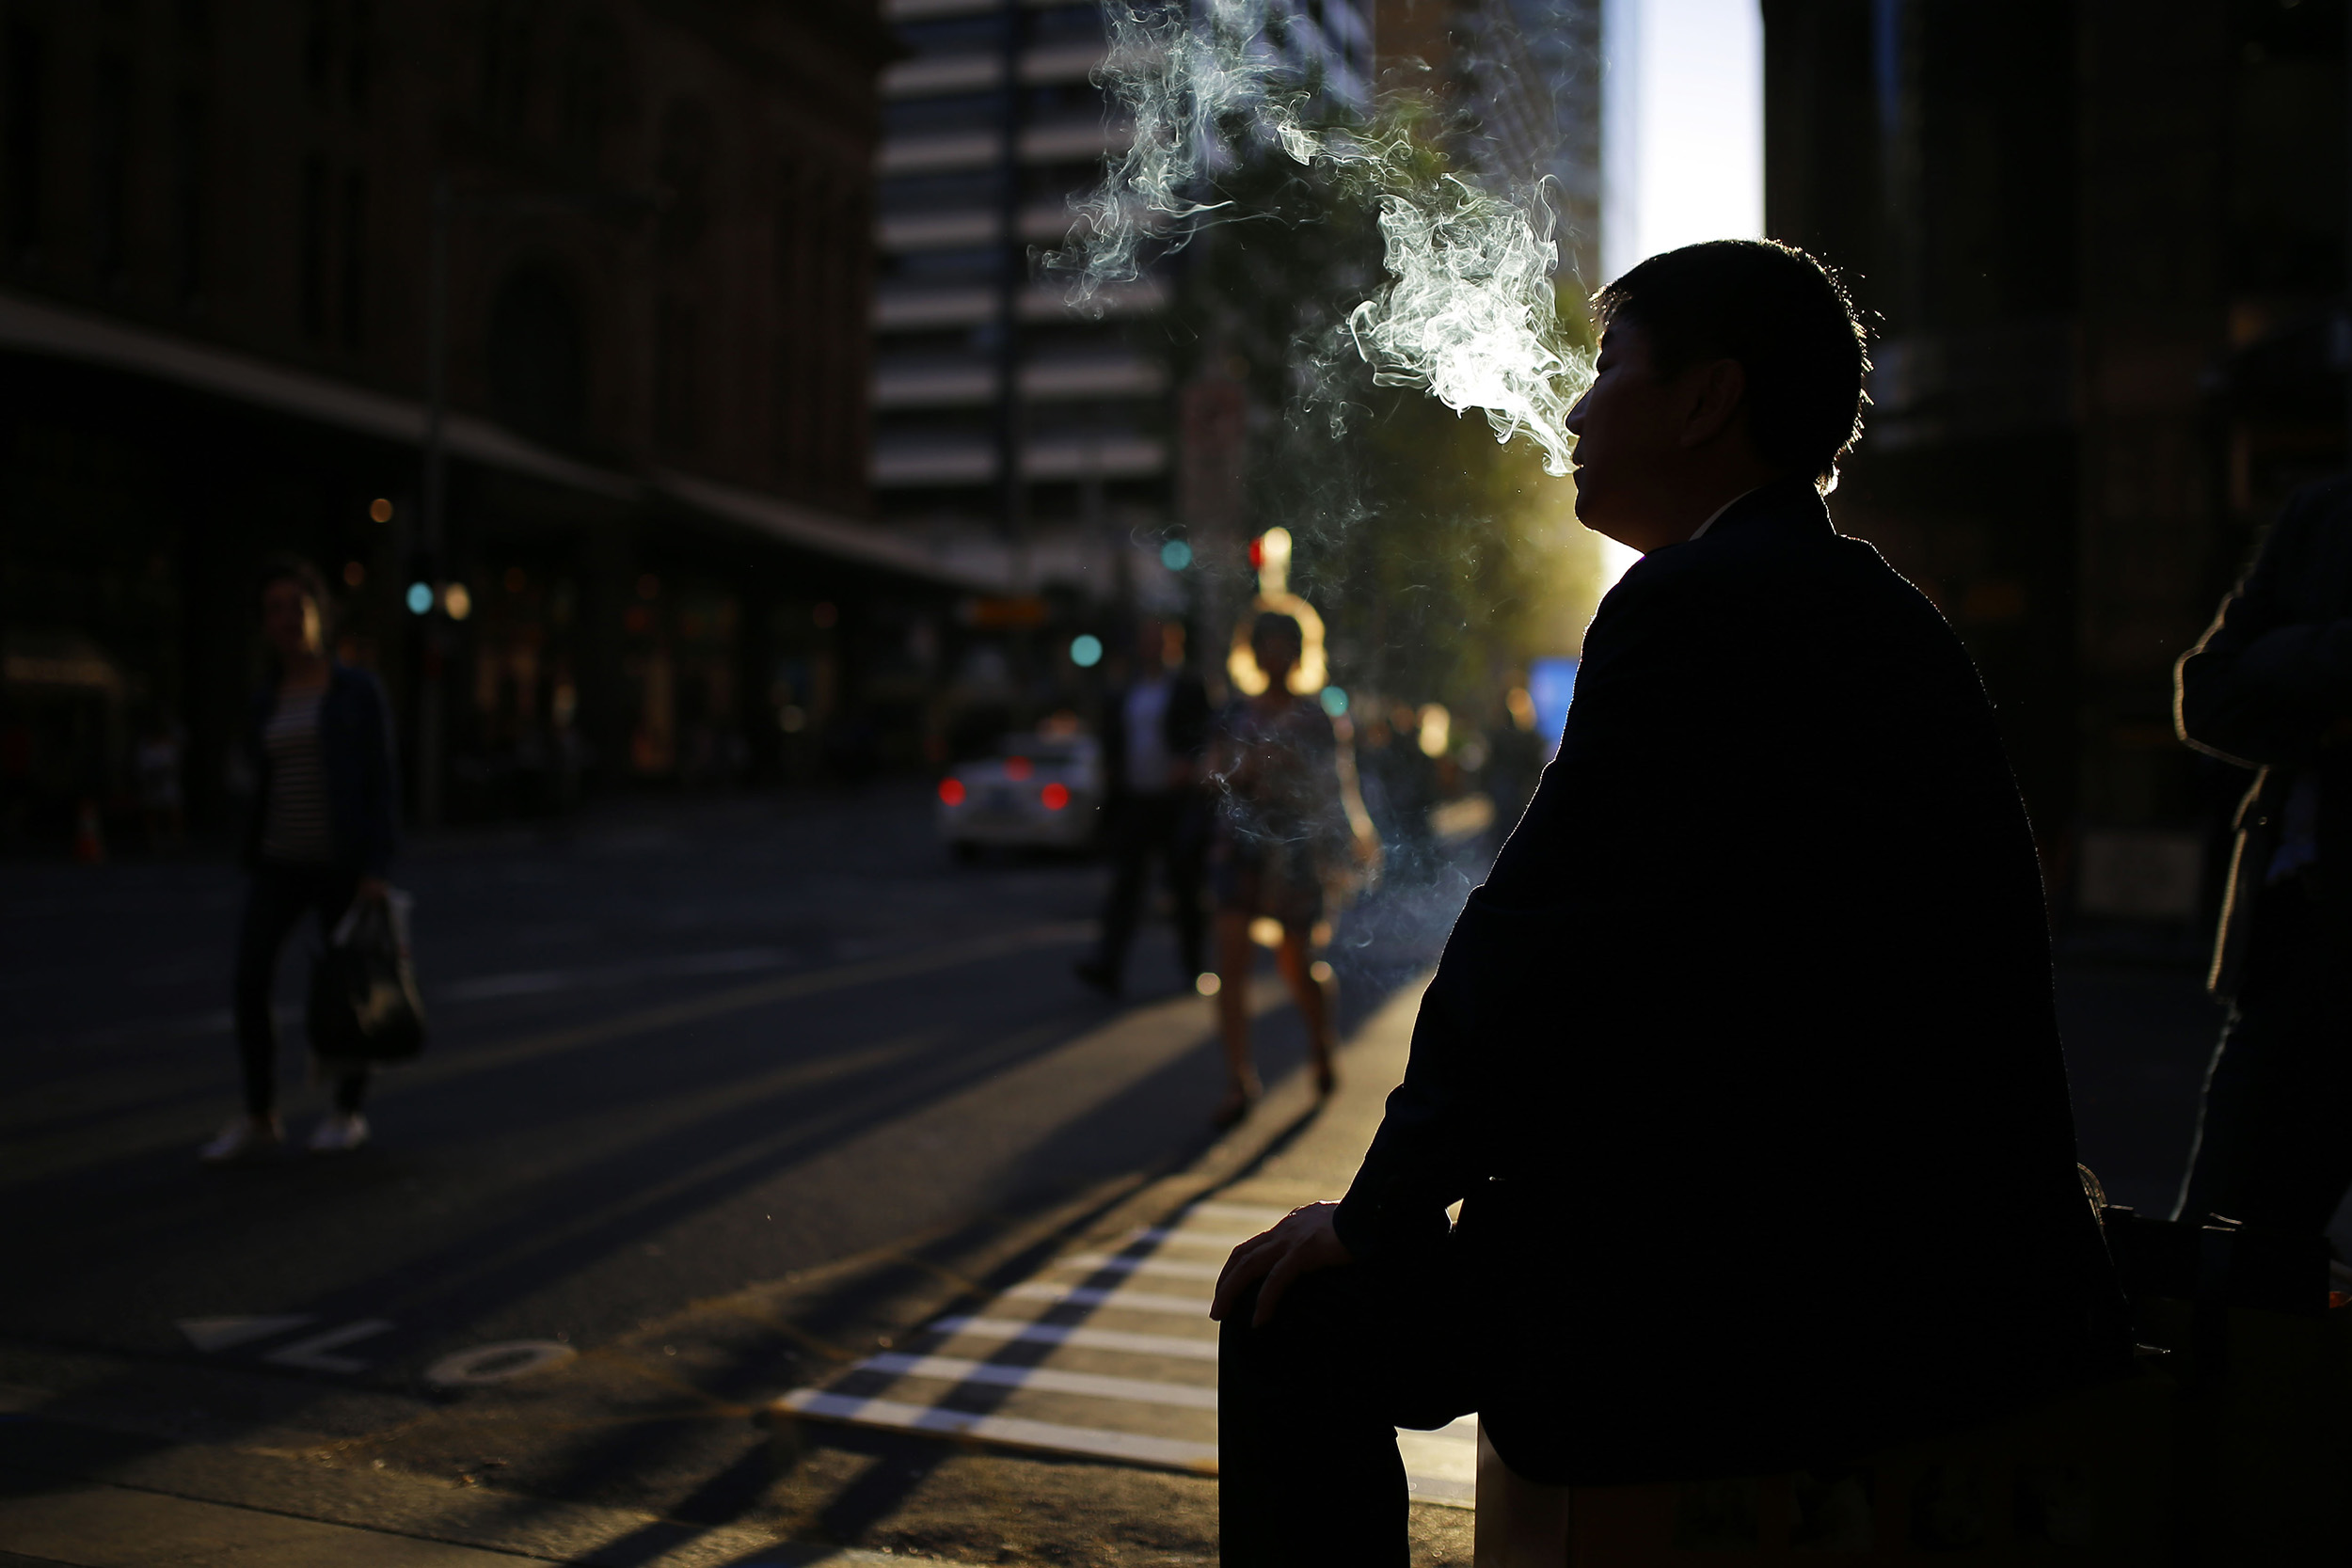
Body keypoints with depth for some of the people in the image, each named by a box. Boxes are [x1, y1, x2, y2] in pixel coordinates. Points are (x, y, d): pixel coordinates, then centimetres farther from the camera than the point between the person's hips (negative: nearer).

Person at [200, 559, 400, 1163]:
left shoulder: (360, 690, -4)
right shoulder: (266, 704, 10)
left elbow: (381, 781, -7)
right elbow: (267, 792, 14)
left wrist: (376, 868, -15)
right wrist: (257, 870, 14)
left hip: (343, 859, -4)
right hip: (280, 863, 4)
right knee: (248, 979, -7)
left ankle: (349, 1112, 21)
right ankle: (259, 1119, 4)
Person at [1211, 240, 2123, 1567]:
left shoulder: (1700, 601, -15)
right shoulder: (1884, 611, 14)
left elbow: (1538, 950, -17)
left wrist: (1380, 1217, -6)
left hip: (1770, 1309, -10)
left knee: (1299, 1324, -1)